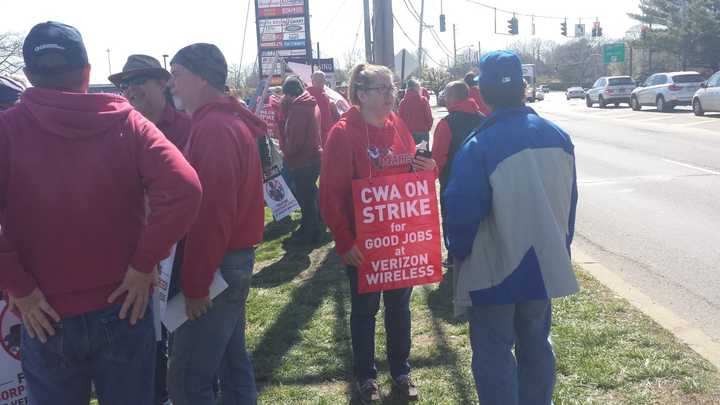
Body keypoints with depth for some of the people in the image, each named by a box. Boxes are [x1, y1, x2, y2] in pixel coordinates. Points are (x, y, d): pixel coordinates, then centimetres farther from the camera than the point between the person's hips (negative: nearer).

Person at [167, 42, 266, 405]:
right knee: (231, 359, 19)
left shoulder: (213, 129, -19)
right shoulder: (228, 120, 13)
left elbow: (212, 213, -24)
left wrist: (195, 283, -21)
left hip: (217, 265, -10)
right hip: (232, 259, 10)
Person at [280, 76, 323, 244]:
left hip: (302, 161, -10)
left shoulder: (298, 109, -20)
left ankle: (309, 233, 11)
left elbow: (294, 139, -22)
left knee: (305, 198, 1)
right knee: (310, 194, 21)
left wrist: (285, 150, -3)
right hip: (314, 156, 10)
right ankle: (315, 227, 32)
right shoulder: (313, 105, 9)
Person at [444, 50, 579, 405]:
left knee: (494, 355, 8)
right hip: (543, 267, 6)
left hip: (494, 270, -5)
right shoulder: (557, 137, -3)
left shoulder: (479, 147, -21)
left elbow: (461, 213, -19)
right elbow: (569, 202, 6)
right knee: (536, 346, 21)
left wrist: (459, 253, 1)